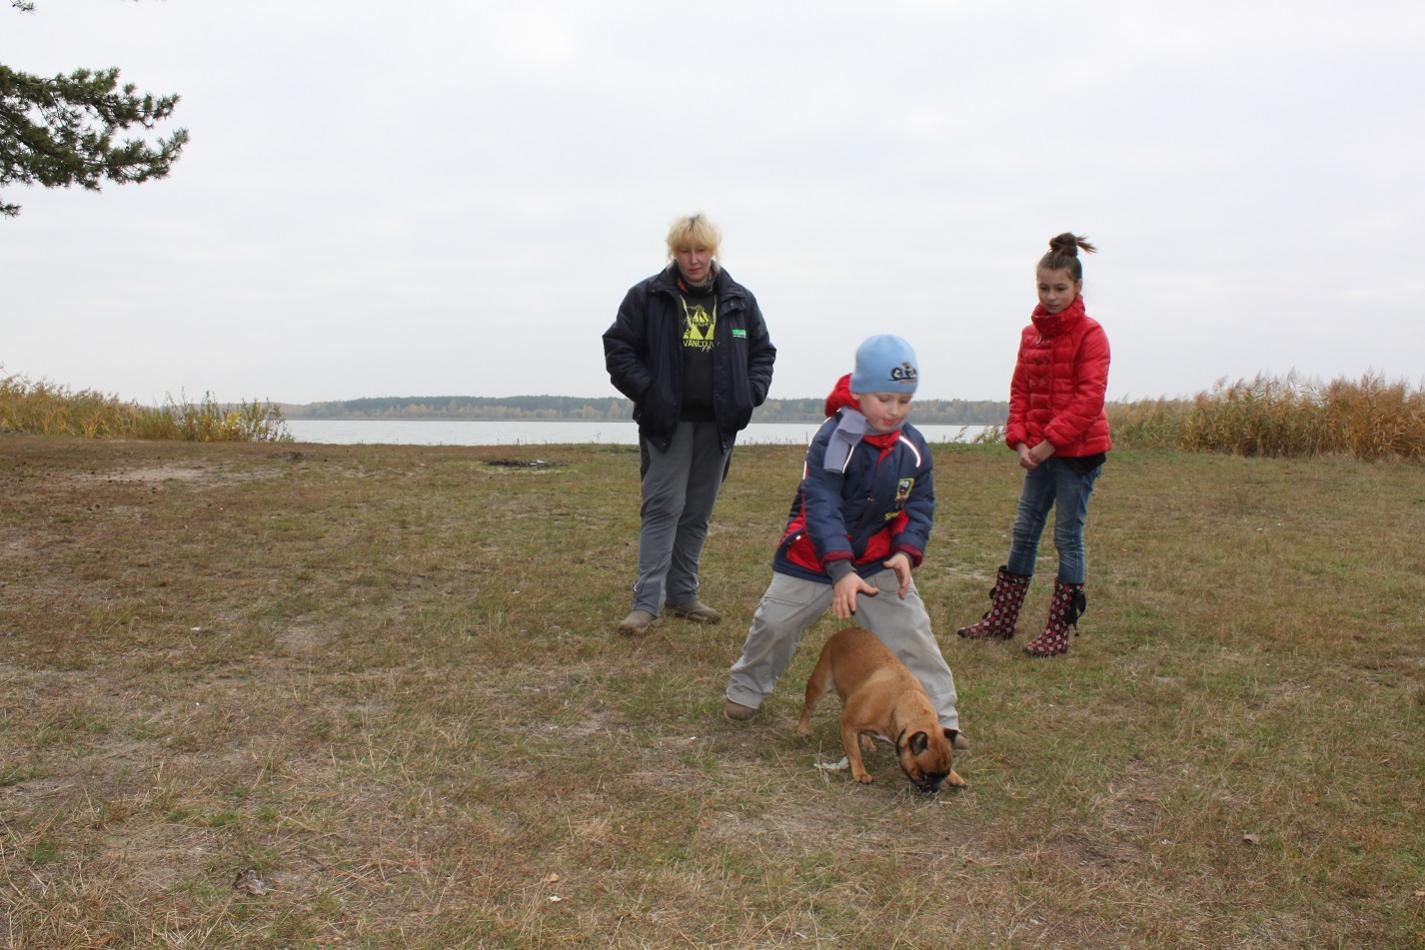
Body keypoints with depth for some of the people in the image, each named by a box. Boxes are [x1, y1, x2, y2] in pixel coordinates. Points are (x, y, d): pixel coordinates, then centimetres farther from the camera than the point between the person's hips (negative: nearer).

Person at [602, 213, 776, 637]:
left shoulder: (740, 301, 7)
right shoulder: (647, 296, -3)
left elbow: (762, 352, 15)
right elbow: (618, 348, -1)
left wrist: (751, 393, -1)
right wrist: (646, 391, -11)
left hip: (717, 424, 4)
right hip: (667, 423, -4)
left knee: (698, 514, 10)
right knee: (663, 508, -9)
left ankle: (682, 596, 21)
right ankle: (646, 602, -8)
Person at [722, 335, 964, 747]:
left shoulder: (913, 448, -7)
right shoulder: (832, 439, -23)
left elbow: (919, 506, 0)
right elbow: (821, 507, -29)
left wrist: (907, 551, -19)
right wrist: (840, 570, -38)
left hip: (879, 561, 3)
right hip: (813, 557, -3)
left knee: (912, 634, -3)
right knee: (775, 624, 9)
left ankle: (938, 717, 10)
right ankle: (746, 689, 35)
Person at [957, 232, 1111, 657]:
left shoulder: (1090, 334, -9)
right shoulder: (1031, 333, 10)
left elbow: (1089, 397, -16)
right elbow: (1020, 390, 10)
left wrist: (1051, 441, -19)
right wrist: (1020, 440, -3)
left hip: (1079, 451, -6)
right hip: (1040, 452, 6)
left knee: (1068, 536, 0)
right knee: (1023, 532, 12)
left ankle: (1059, 631, 10)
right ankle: (1001, 620, 22)